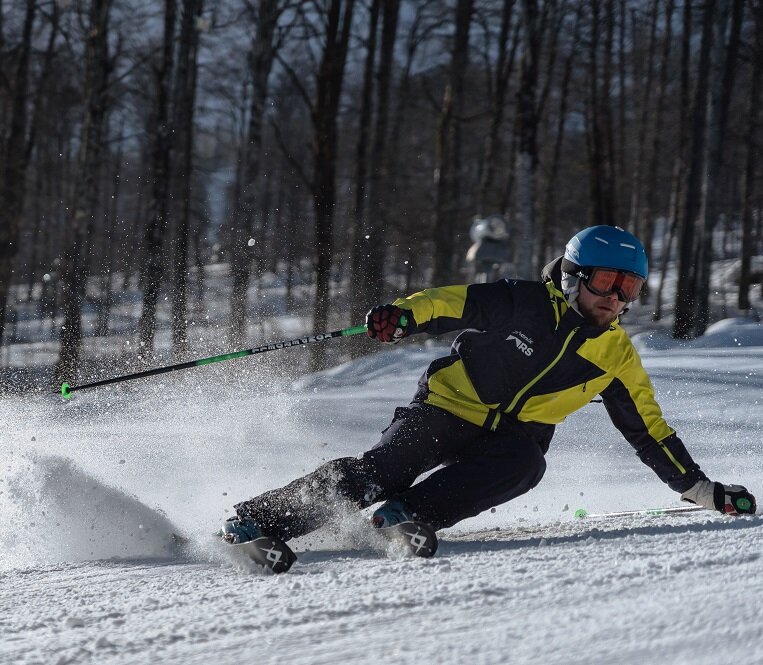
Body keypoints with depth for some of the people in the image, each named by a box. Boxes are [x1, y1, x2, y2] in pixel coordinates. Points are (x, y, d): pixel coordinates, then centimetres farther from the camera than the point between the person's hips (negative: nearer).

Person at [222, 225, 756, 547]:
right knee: (383, 469, -28)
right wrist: (403, 316, -38)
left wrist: (703, 490, 11)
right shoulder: (526, 305, -7)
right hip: (448, 409, -3)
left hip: (515, 437, 3)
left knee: (525, 464, -34)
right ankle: (259, 519, -28)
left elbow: (649, 431, 14)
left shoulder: (617, 355, 6)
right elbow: (454, 304, -16)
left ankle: (408, 515, -39)